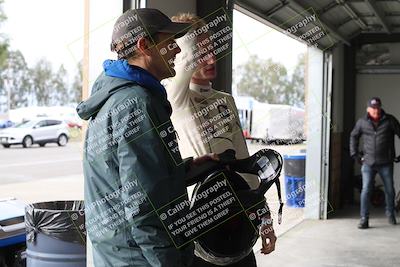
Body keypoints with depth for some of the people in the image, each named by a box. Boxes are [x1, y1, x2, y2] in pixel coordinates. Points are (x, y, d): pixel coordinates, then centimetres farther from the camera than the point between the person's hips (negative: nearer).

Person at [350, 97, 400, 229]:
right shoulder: (362, 122, 4)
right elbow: (353, 136, 17)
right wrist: (354, 153, 10)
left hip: (386, 163, 0)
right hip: (368, 163, 0)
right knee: (366, 191, -8)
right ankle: (364, 219, -2)